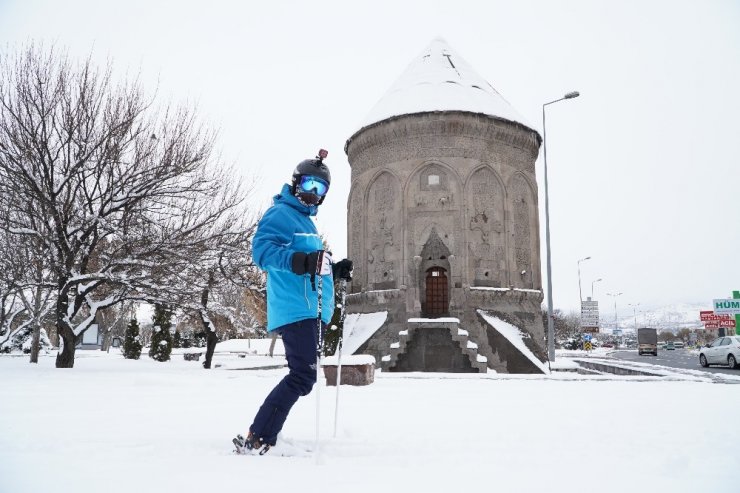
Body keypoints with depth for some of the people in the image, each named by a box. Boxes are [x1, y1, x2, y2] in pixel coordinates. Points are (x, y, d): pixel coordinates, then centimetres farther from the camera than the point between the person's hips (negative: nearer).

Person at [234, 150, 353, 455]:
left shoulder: (306, 221, 26)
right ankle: (256, 439, -9)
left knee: (302, 376, 12)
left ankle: (264, 438, 20)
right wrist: (300, 261, -34)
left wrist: (334, 270, 19)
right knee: (303, 377, -15)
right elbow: (261, 250, -21)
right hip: (295, 311, -10)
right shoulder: (281, 214, -4)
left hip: (312, 312, 10)